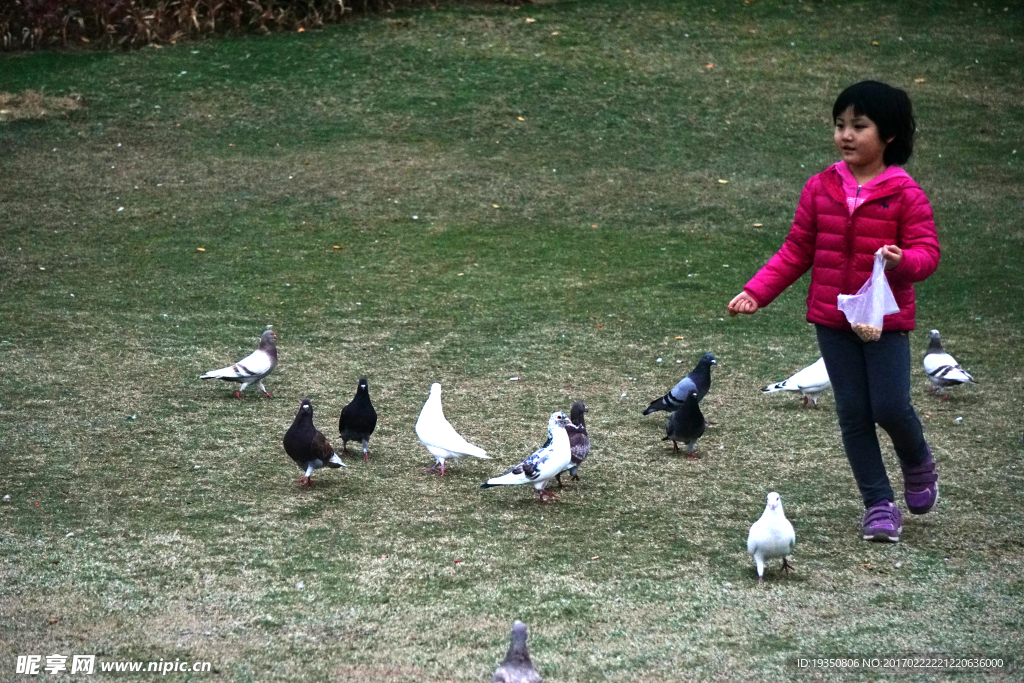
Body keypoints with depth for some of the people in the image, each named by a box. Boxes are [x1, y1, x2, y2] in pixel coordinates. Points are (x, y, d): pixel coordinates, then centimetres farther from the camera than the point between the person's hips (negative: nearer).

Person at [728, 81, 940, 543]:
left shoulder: (905, 194, -7)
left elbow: (927, 251, -9)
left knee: (890, 407, -8)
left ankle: (918, 464, 27)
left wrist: (903, 260, -32)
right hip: (832, 318, 3)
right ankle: (879, 504, 17)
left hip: (886, 318, -3)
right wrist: (757, 292, -1)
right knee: (852, 413, 5)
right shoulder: (821, 188, 3)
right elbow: (796, 252, 7)